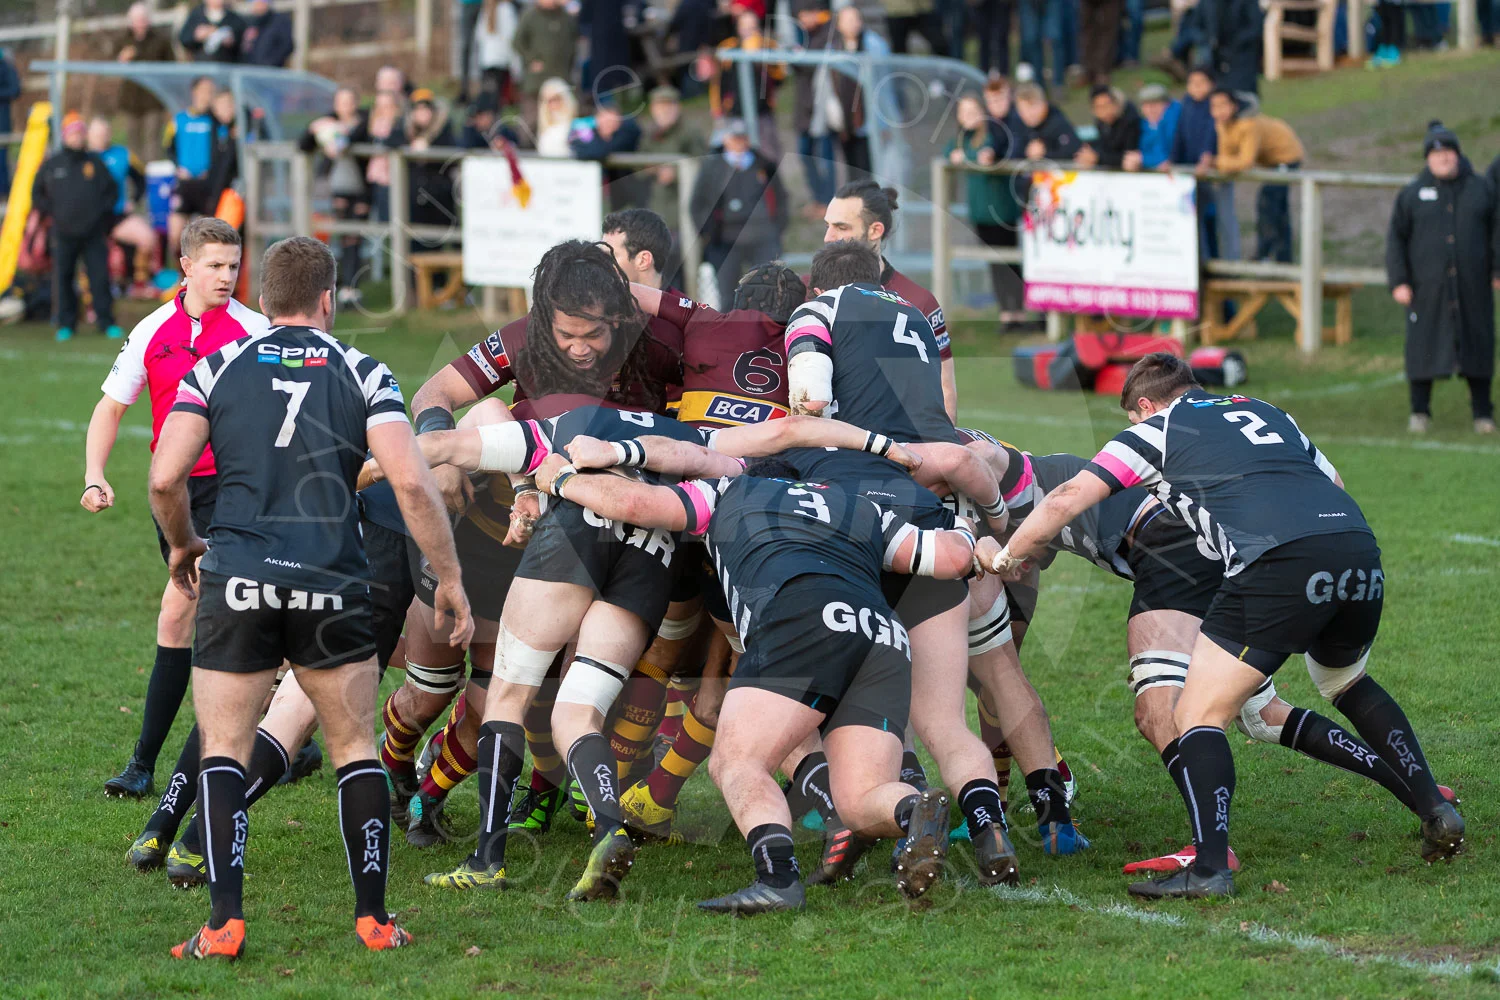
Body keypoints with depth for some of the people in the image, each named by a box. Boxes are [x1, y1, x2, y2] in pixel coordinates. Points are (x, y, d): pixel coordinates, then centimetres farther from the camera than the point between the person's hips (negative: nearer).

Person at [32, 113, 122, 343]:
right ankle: (66, 324, 12)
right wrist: (50, 211, 1)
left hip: (93, 234, 0)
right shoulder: (51, 164, 6)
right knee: (63, 278, 2)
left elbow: (112, 190, 15)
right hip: (64, 233, 0)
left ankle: (107, 322, 3)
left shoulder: (95, 162, 8)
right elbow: (37, 193, 14)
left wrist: (104, 209, 1)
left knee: (100, 276, -3)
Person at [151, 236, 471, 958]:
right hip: (333, 587, 0)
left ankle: (225, 923, -5)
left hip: (237, 580, 0)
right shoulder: (363, 374, 5)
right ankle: (372, 918, 11)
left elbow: (165, 476, -3)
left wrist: (182, 545, 16)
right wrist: (450, 578, 0)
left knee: (223, 752, 7)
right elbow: (410, 481, -7)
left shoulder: (218, 366, 6)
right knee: (355, 747, 14)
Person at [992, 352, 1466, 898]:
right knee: (1349, 684, 33)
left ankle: (1210, 868, -13)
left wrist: (1007, 558, 25)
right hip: (1359, 543, 6)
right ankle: (1436, 809, 28)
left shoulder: (1154, 430, 17)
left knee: (1199, 714, 1)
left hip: (1279, 563, -6)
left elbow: (1067, 500, 12)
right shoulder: (1265, 412, 32)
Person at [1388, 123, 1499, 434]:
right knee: (1423, 347, -2)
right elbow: (1396, 239, 5)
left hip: (1473, 289, 1)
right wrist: (1398, 282, -3)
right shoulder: (1412, 194, 5)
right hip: (1428, 288, -1)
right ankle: (1419, 411, 10)